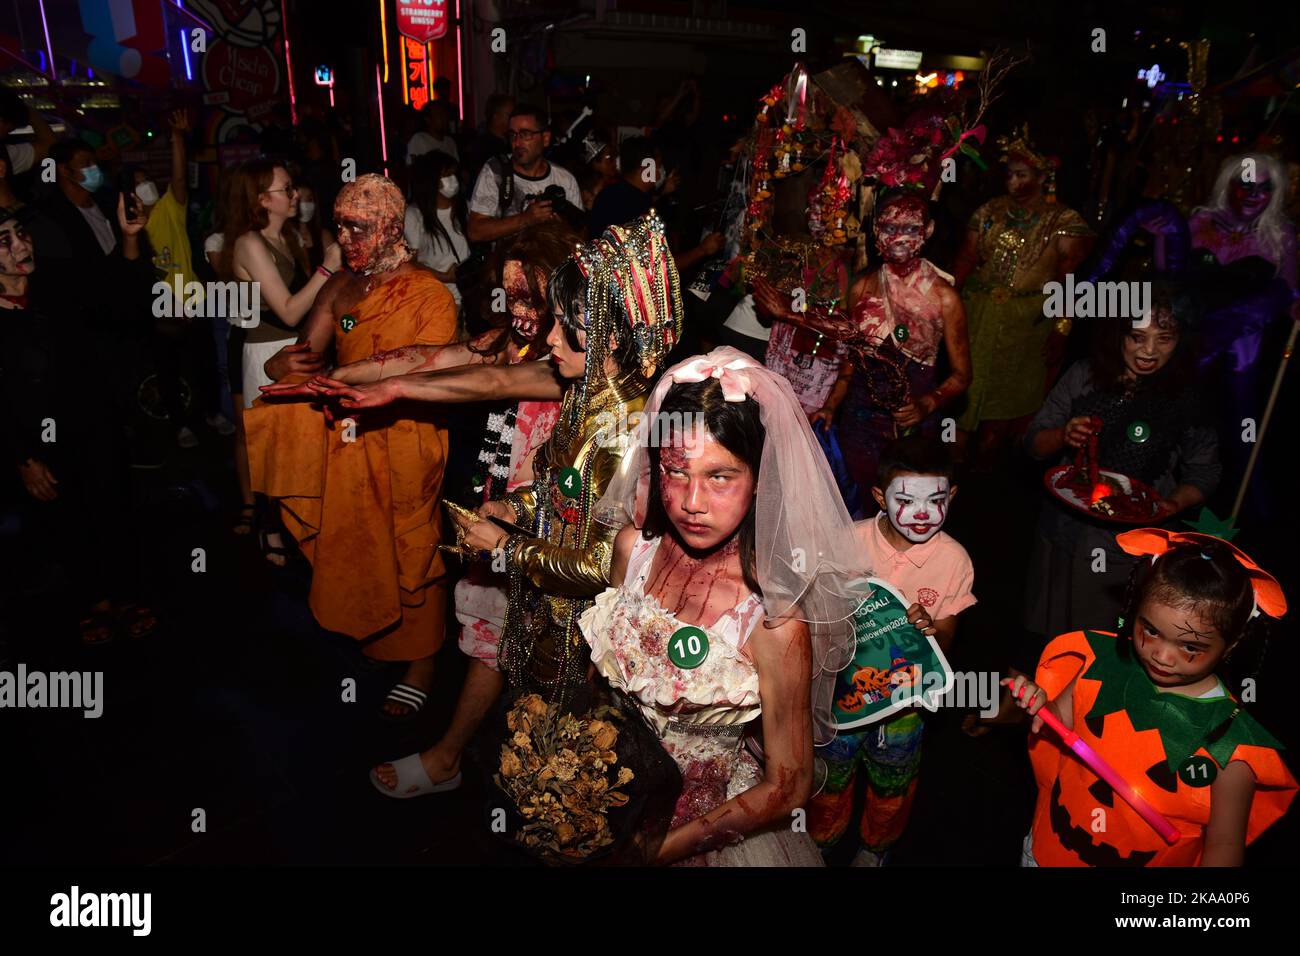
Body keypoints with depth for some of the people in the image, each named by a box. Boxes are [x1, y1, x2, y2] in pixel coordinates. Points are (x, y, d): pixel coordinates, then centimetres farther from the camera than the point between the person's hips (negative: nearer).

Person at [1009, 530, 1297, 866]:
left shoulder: (1230, 745, -21)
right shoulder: (1101, 661, -15)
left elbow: (1224, 844, -14)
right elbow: (1059, 723, -2)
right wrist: (1038, 707, -21)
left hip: (1152, 860, -2)